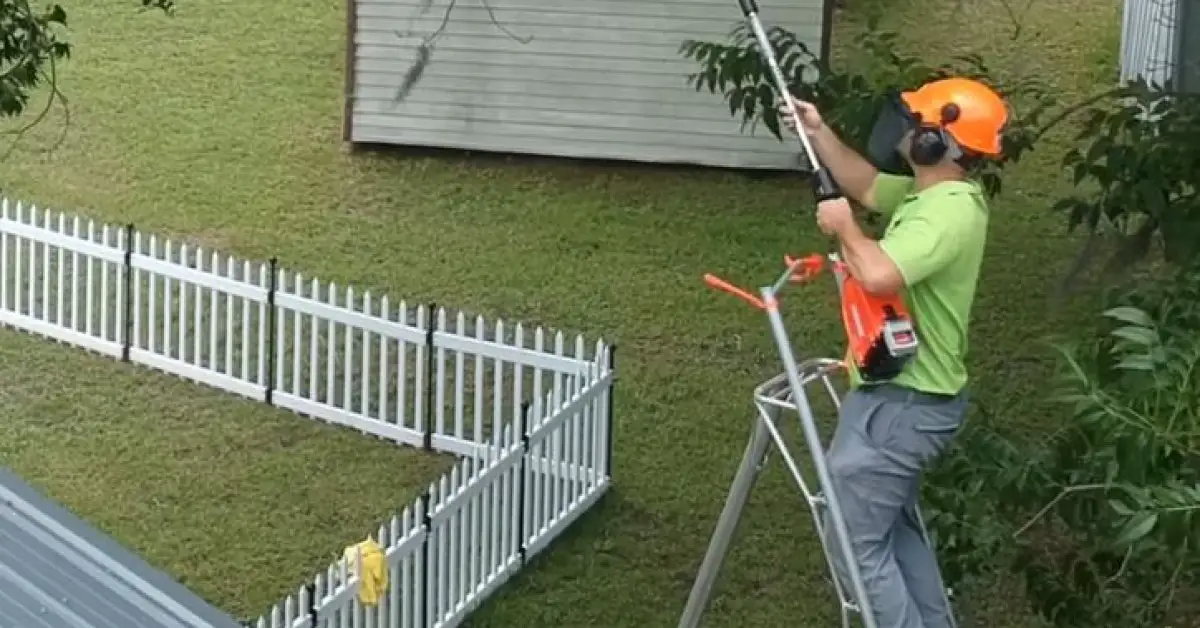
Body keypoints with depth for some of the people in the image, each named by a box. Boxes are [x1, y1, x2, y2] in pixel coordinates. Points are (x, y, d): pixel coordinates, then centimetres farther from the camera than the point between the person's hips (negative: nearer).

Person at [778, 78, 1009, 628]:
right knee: (894, 528, 23)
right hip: (911, 395, 11)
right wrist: (819, 135, 12)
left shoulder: (949, 211, -26)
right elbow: (867, 186, 24)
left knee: (856, 543, -3)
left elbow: (878, 276, -42)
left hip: (900, 403, -11)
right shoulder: (934, 193, 6)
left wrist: (843, 227, -23)